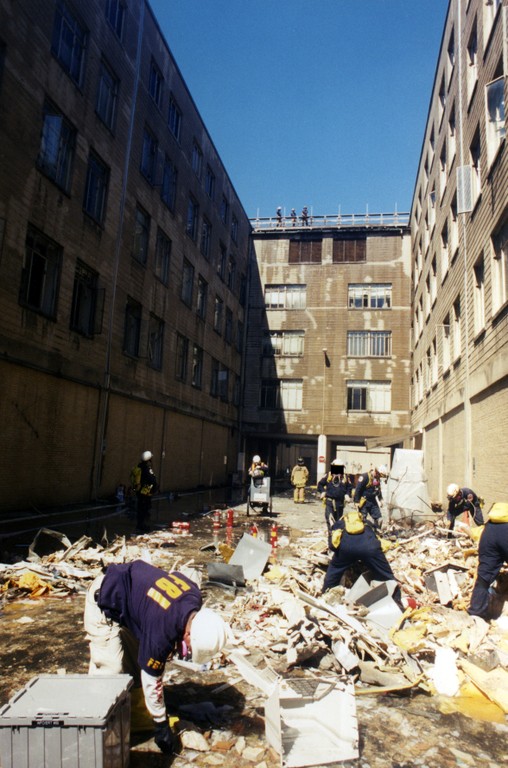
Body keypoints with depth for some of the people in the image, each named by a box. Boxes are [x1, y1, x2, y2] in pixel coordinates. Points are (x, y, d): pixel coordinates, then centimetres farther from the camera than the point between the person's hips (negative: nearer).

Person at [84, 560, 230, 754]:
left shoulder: (193, 595, -17)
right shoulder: (161, 633, -35)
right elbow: (151, 680, -21)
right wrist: (161, 727, -9)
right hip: (104, 605, -8)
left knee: (138, 660, 11)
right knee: (111, 669, -12)